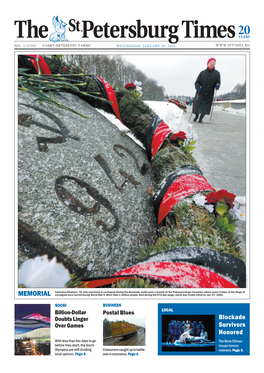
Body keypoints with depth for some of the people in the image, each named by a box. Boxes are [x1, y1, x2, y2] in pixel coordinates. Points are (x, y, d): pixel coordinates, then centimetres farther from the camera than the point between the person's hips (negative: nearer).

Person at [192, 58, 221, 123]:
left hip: (209, 94, 1)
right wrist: (198, 87, -17)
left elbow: (218, 82, 10)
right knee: (197, 105, 3)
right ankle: (196, 116, 31)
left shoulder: (217, 73, 7)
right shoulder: (202, 73, 3)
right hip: (200, 93, -1)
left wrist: (217, 85, -14)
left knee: (206, 107, -5)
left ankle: (200, 119, 11)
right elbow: (197, 82, 4)